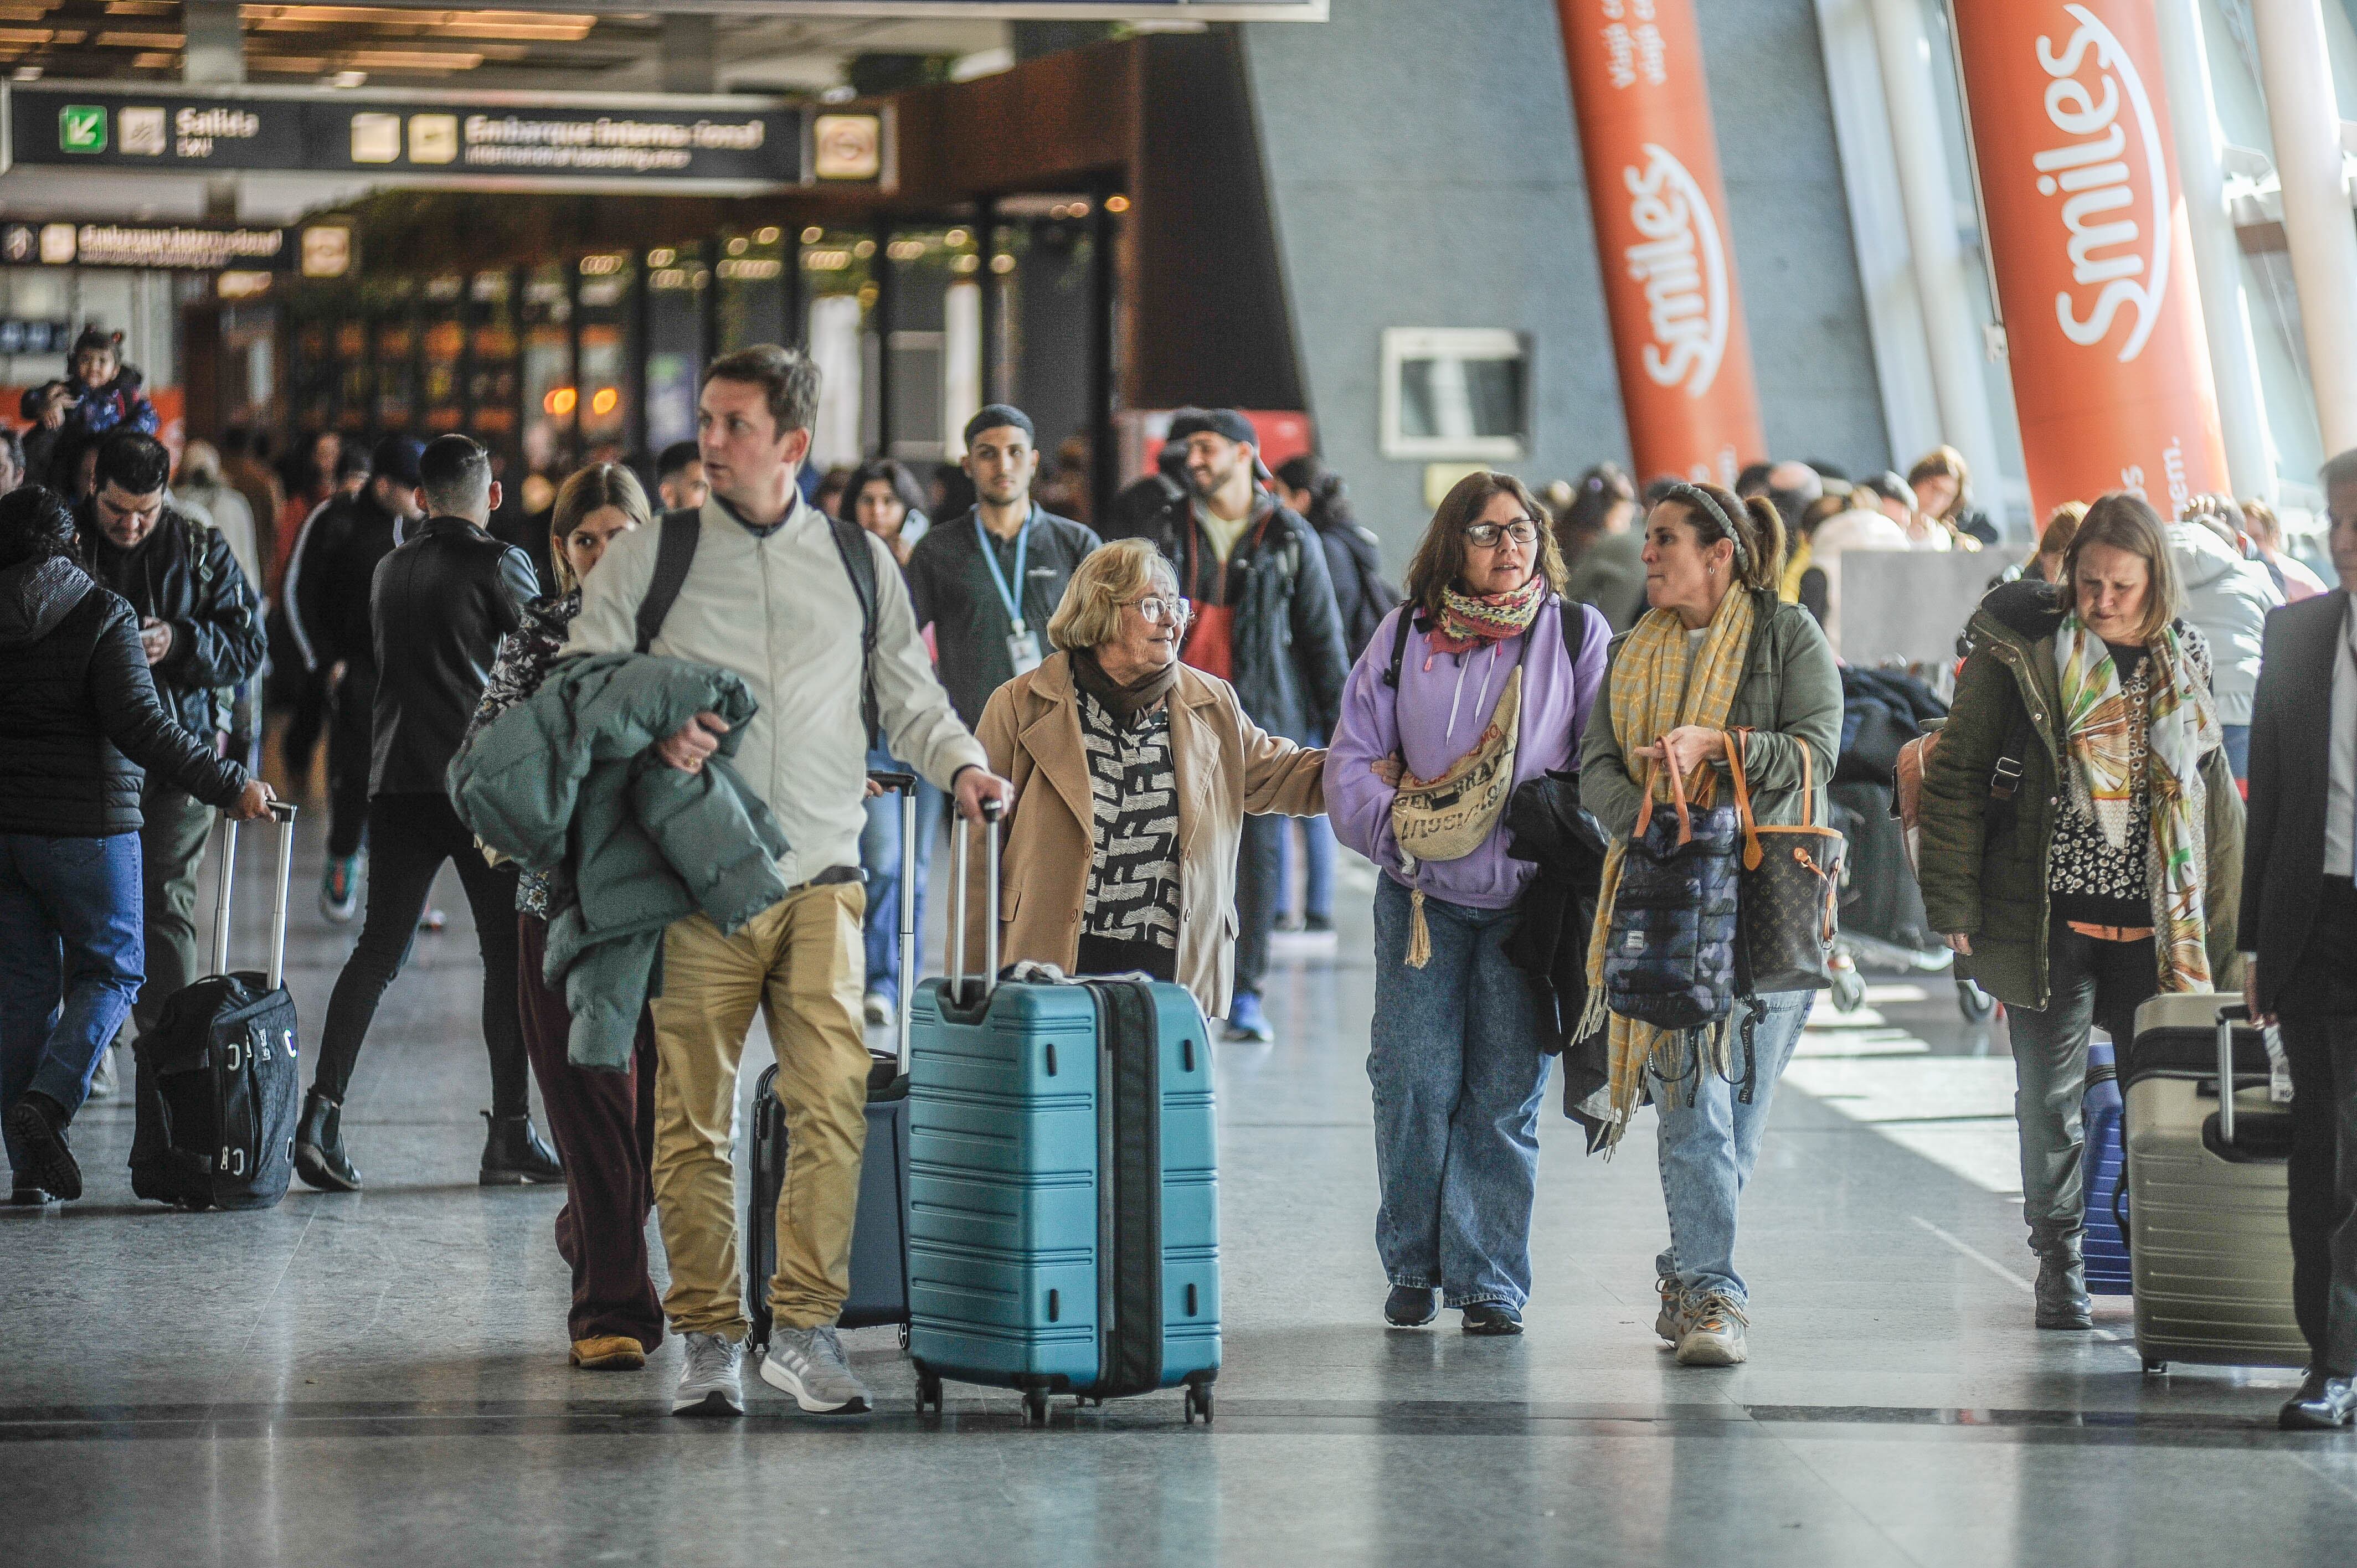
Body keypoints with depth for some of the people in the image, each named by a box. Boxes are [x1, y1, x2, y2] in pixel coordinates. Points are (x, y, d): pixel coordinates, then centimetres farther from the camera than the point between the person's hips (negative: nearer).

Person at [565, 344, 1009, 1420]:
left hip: (821, 878, 1)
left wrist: (961, 764, -2)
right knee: (695, 1116, 0)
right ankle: (709, 1337, 10)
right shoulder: (647, 559, 7)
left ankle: (804, 1326, 1)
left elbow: (909, 699, 18)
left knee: (834, 1100, -9)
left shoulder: (860, 563, 13)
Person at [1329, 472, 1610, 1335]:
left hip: (1529, 899, -1)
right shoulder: (1404, 635, 7)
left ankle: (1489, 1282, 7)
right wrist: (1394, 825, -11)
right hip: (1422, 894, 1)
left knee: (1504, 1098, -1)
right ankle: (1412, 1267, 13)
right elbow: (1353, 758, 6)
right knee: (1415, 1087, -2)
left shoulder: (1578, 634, 3)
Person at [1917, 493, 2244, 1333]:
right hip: (2047, 916, -2)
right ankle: (2060, 1265, 18)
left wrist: (2226, 930, 12)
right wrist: (1957, 905, -6)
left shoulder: (2182, 661, 7)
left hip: (2150, 920, 2)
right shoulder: (2020, 648, -4)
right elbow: (1958, 773, -2)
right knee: (2050, 1094, 3)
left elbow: (2214, 795, 14)